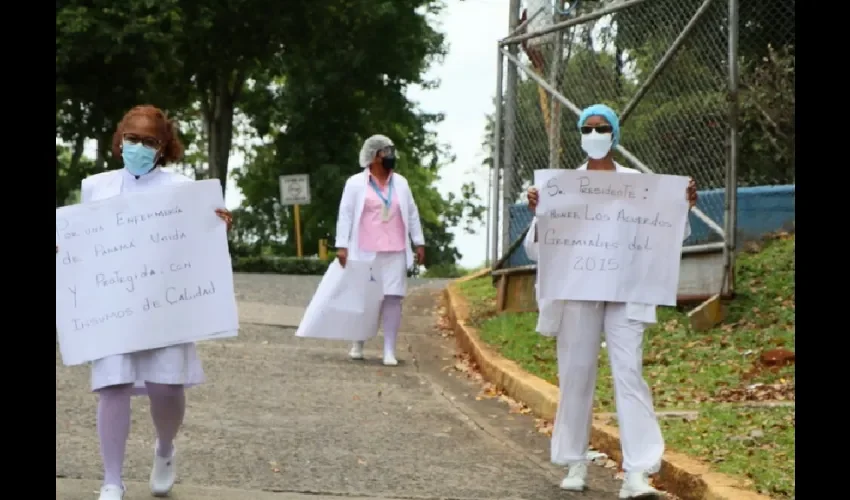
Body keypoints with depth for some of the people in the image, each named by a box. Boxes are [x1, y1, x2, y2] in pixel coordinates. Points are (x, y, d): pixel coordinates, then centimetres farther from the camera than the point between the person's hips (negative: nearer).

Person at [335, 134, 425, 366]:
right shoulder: (355, 183, 1)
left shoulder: (400, 183, 12)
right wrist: (342, 245, -9)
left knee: (392, 298, -4)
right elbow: (345, 214, -3)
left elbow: (412, 213, 14)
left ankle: (389, 350, -2)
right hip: (365, 252, -2)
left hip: (395, 253, 2)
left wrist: (419, 243, 9)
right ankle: (358, 343, 20)